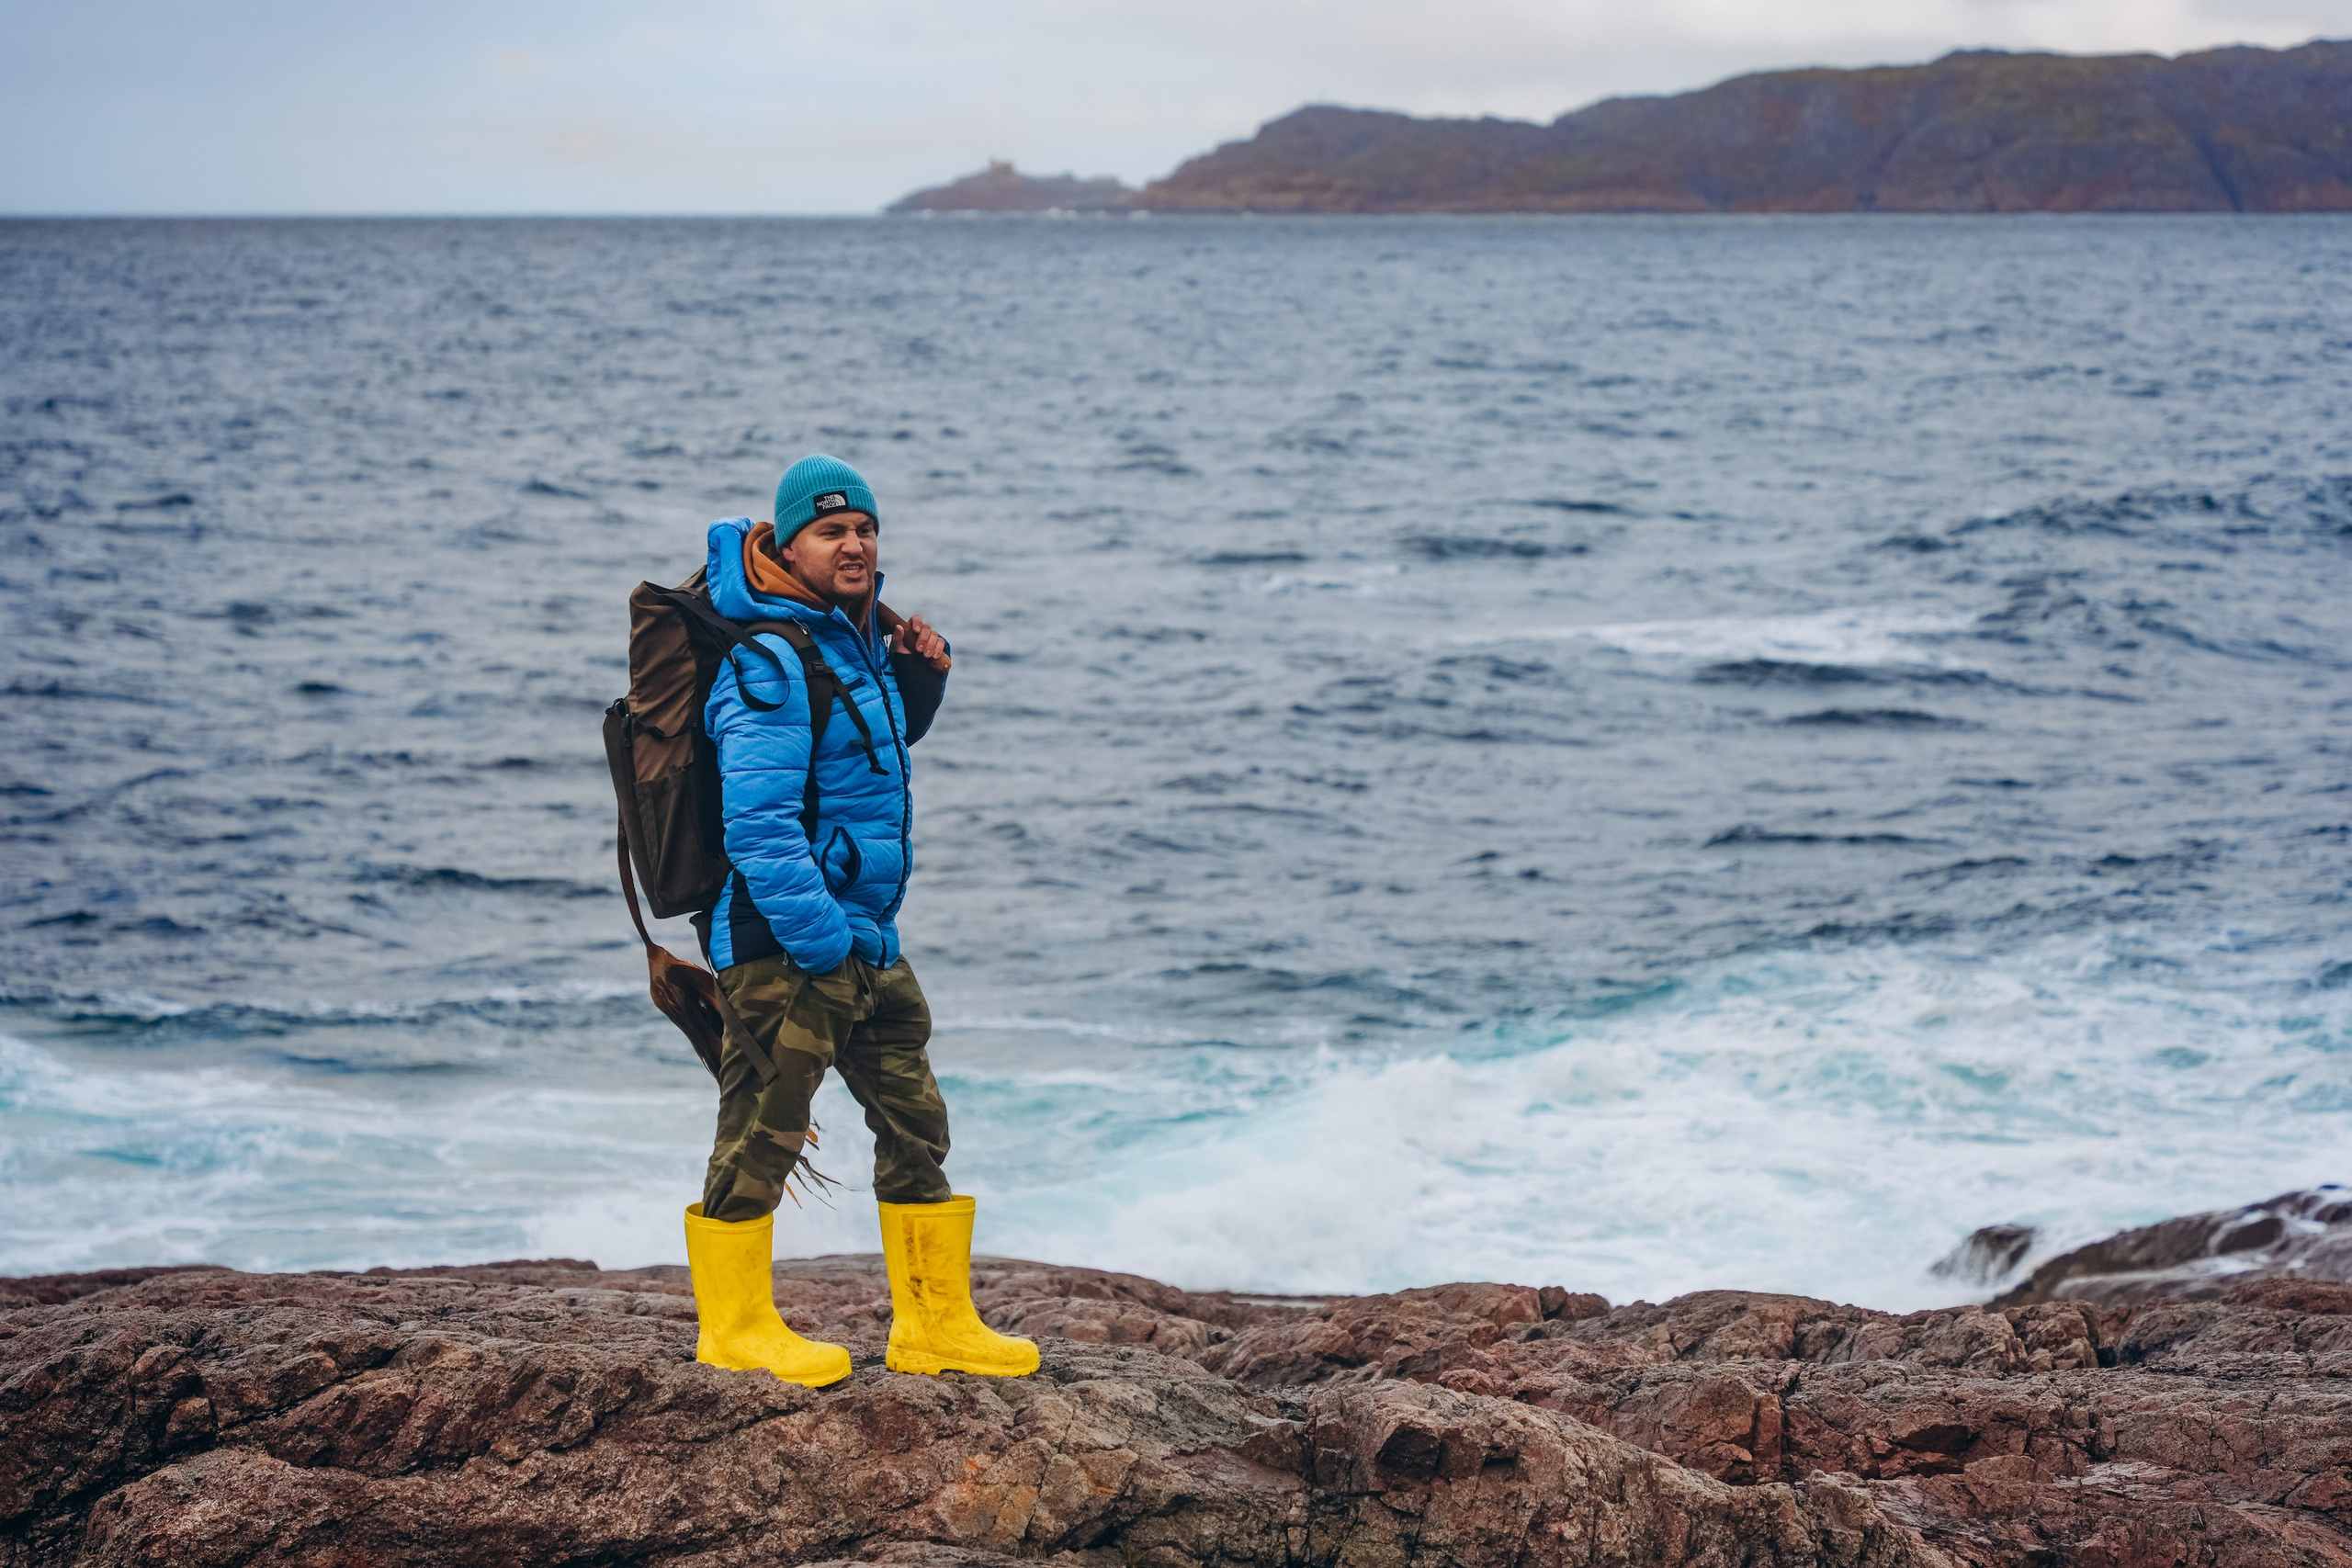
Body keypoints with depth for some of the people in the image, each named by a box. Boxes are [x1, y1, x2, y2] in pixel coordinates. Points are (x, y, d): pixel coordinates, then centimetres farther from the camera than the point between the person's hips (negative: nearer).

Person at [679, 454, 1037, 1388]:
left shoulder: (858, 638, 13)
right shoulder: (768, 664, -16)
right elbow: (758, 826, -21)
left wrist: (916, 679, 13)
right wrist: (824, 943, -21)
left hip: (868, 939, 9)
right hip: (784, 944, -9)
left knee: (915, 1124, 10)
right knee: (762, 1134, 1)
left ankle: (935, 1321, 18)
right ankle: (732, 1326, 14)